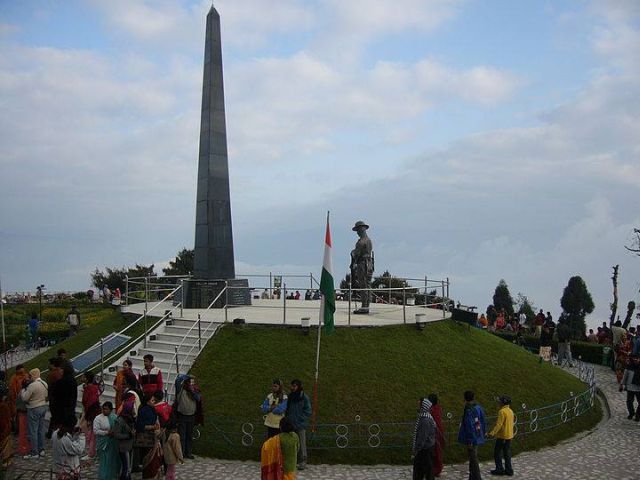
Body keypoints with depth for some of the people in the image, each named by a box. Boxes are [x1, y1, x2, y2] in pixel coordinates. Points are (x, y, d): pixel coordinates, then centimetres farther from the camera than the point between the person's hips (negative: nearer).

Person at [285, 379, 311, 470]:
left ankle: (303, 462, 8)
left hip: (300, 425, -6)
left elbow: (308, 411, -8)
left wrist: (300, 419, -12)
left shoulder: (304, 397, -8)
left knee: (302, 444, 0)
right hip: (291, 425, 6)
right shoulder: (290, 397, 9)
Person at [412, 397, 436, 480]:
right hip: (422, 448, 10)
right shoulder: (422, 417, 7)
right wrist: (414, 447, 17)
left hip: (425, 449, -10)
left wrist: (416, 449, -17)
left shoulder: (425, 420, -24)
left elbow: (422, 437, -23)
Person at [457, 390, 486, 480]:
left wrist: (469, 440, -20)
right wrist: (483, 433, 23)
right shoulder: (479, 408, 5)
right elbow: (483, 423, 13)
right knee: (473, 459, 20)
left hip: (471, 439, -9)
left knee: (473, 460, -1)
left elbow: (469, 426, -23)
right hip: (478, 438, 9)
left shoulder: (468, 410, -20)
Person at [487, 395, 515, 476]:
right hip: (509, 436, 8)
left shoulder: (502, 411, -18)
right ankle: (509, 470, 15)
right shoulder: (510, 411, 9)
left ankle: (500, 469, 4)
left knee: (497, 452, 3)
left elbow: (499, 424, -23)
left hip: (502, 436, -8)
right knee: (507, 453, 13)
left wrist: (492, 433, -22)